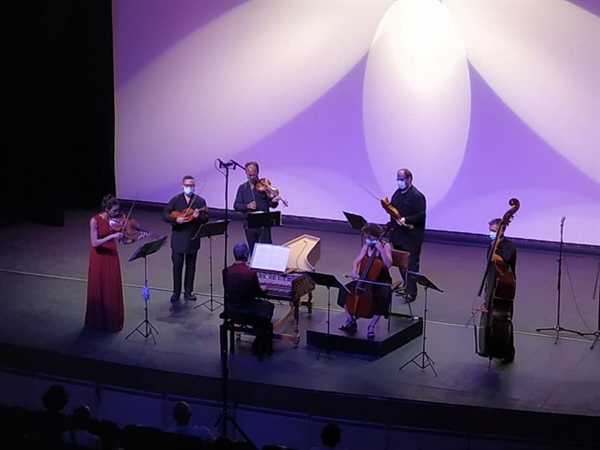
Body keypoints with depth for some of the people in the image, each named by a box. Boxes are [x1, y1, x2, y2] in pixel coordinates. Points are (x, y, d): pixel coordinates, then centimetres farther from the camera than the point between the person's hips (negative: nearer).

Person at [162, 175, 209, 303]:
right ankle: (176, 293, 10)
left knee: (191, 266, 9)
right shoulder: (175, 200, -2)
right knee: (177, 265, 2)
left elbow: (206, 218, -3)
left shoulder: (200, 201, 0)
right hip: (178, 238, -1)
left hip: (193, 238, 1)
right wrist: (176, 219, -21)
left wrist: (198, 216, -24)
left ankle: (188, 292, 19)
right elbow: (165, 215, -4)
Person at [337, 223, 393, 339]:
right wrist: (354, 270, -22)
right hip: (366, 279, 5)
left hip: (382, 281, -5)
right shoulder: (366, 247, 1)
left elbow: (388, 264, -25)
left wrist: (381, 250, -34)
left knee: (383, 297, -35)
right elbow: (356, 261, 0)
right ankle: (350, 320, 4)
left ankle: (372, 326, -17)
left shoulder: (386, 246, -12)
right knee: (345, 290, -12)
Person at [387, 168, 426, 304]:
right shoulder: (398, 193, 13)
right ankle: (407, 287, 28)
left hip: (411, 237, -9)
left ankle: (411, 293, -1)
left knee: (411, 264, -5)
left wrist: (406, 219, -30)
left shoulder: (416, 196, -14)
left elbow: (421, 216, -19)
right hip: (398, 235, 9)